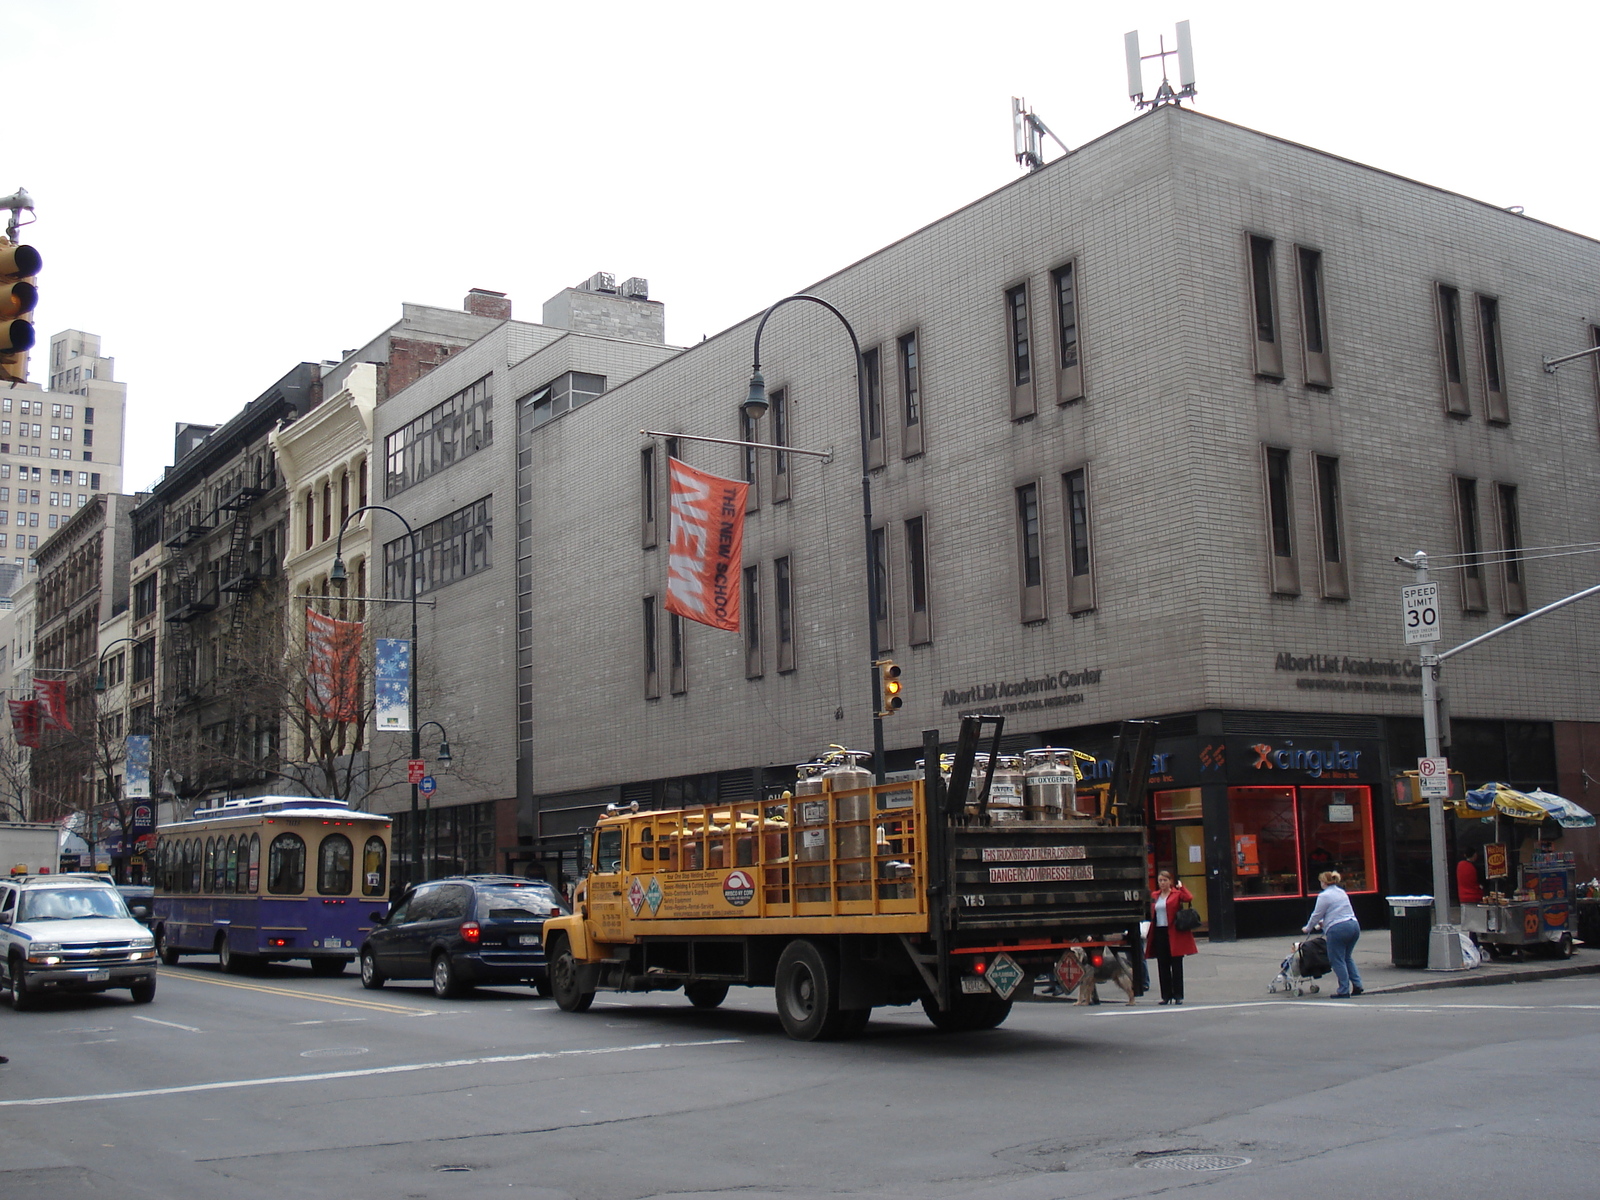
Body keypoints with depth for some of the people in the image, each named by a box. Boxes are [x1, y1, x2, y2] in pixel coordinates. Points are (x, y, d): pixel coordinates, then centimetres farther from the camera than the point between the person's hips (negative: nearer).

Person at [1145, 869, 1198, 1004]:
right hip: (1159, 933, 5)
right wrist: (1150, 935, 7)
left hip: (1173, 934, -5)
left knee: (1176, 965, 0)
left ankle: (1178, 996, 4)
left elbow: (1189, 898, -21)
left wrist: (1181, 887, -10)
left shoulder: (1177, 893, 0)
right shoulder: (1155, 896, 13)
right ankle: (1166, 996, 13)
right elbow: (1152, 915, 13)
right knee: (1162, 966, 7)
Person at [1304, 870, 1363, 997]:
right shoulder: (1342, 892, 18)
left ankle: (1344, 991, 1)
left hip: (1338, 929, -8)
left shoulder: (1324, 896, -7)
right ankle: (1356, 985, 14)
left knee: (1337, 960, 1)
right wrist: (1323, 923, 39)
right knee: (1347, 957, 19)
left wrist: (1308, 928, 14)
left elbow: (1316, 915, -2)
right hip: (1354, 926, 8)